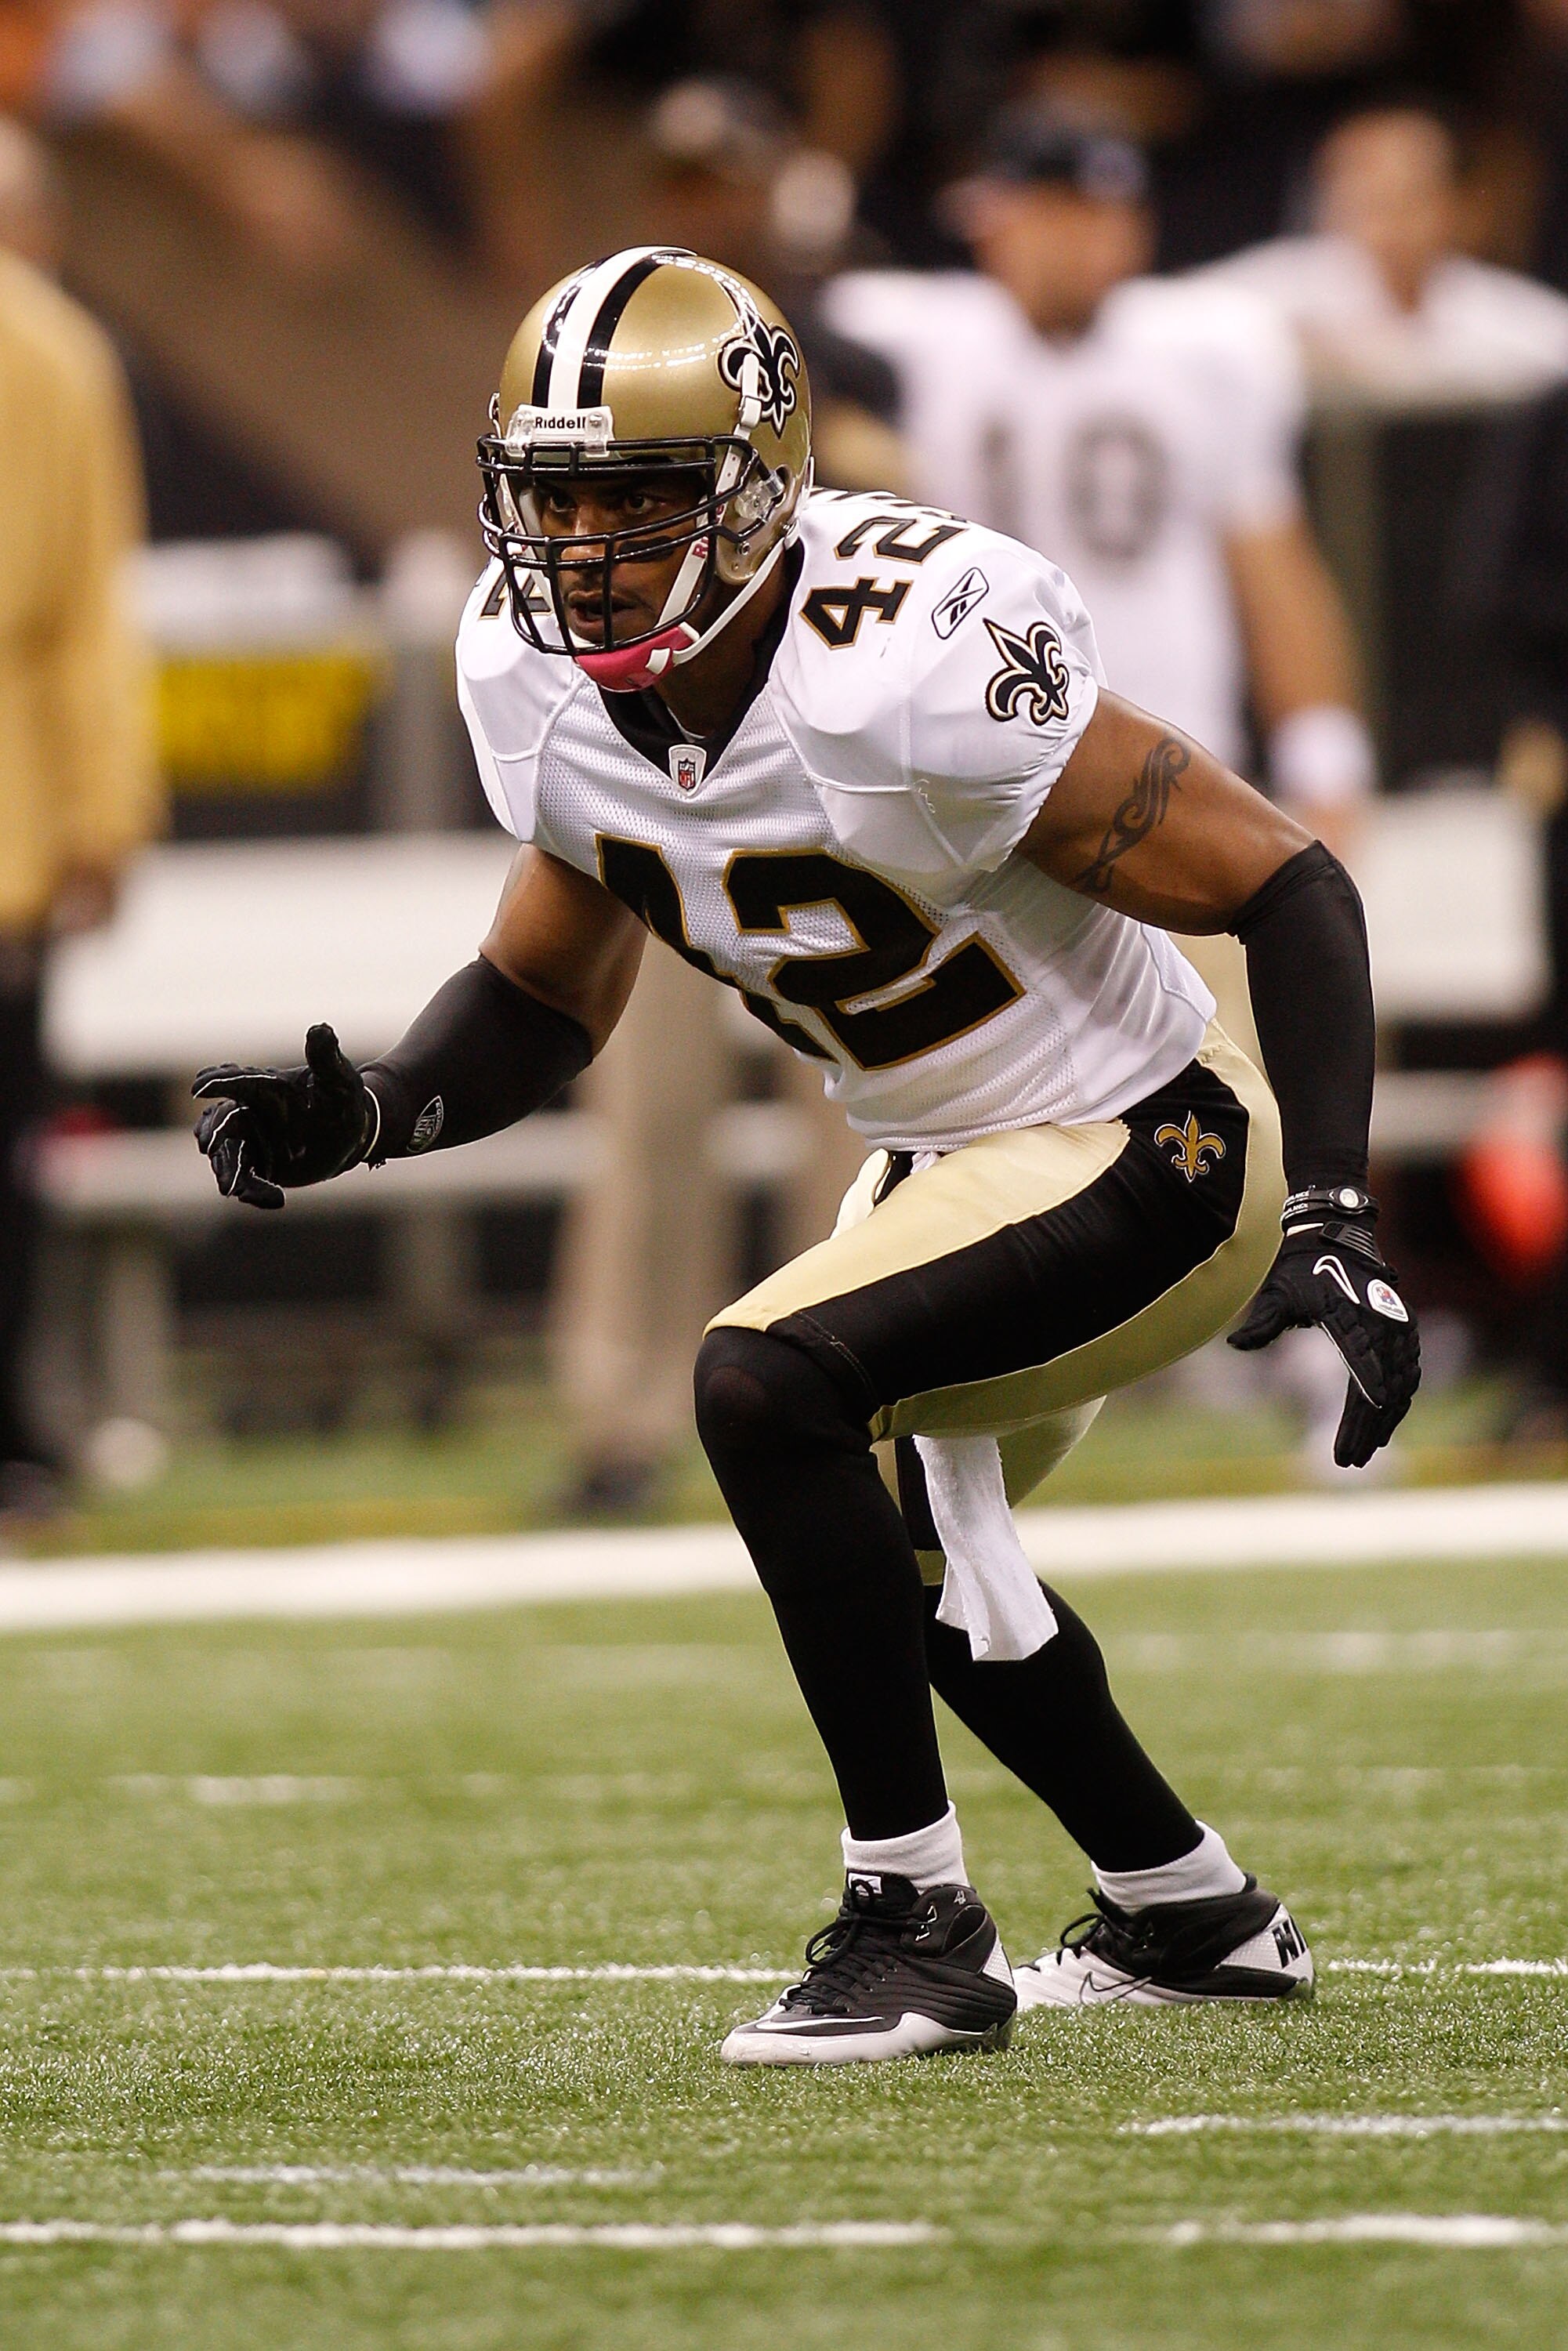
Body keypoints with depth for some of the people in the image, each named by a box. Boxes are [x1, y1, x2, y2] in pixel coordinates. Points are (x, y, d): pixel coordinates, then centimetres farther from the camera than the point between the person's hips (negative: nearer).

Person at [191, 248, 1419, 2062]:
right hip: (945, 1157, 10)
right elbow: (544, 998, 6)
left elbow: (1289, 890, -27)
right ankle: (1191, 1916, 50)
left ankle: (914, 1926, -14)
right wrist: (367, 1115, -14)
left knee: (767, 1384, -27)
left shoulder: (903, 667, -33)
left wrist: (1329, 1217, -35)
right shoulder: (553, 687, -10)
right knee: (907, 1541, 27)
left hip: (1147, 1159, -9)